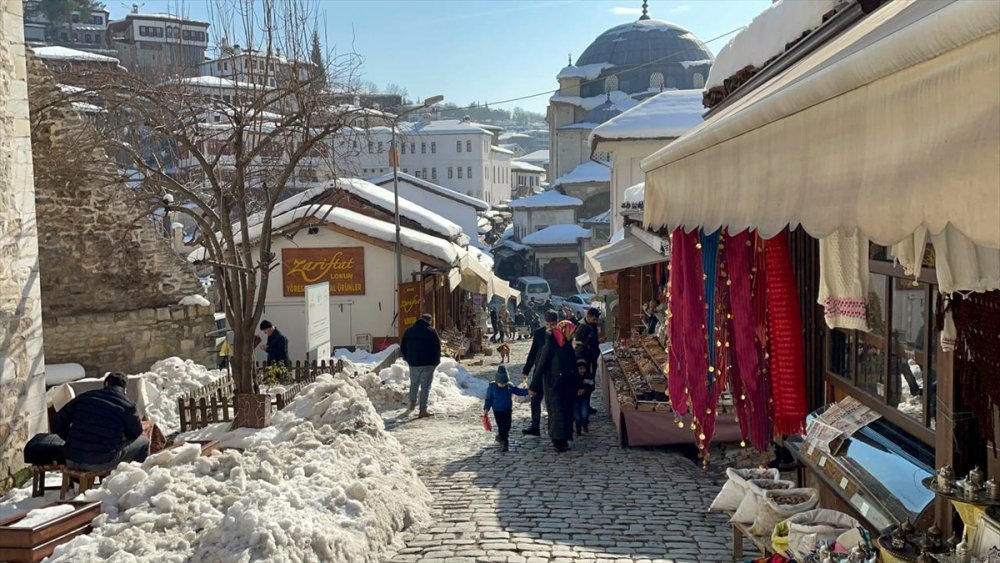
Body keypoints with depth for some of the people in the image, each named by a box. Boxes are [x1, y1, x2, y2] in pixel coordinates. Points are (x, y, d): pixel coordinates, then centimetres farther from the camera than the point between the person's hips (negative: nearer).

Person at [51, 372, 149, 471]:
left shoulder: (85, 397, 8)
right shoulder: (127, 405, -4)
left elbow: (57, 422, 13)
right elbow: (136, 433, 9)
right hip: (101, 463, -5)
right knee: (143, 442, 15)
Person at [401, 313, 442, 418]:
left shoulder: (409, 331, 6)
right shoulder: (431, 332, -8)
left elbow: (402, 347, 11)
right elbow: (437, 347, -7)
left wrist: (407, 358, 22)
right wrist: (436, 361, 5)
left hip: (413, 363, 4)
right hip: (428, 363, -4)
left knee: (414, 384, 22)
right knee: (425, 386, -1)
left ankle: (412, 404, 31)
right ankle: (423, 410, -3)